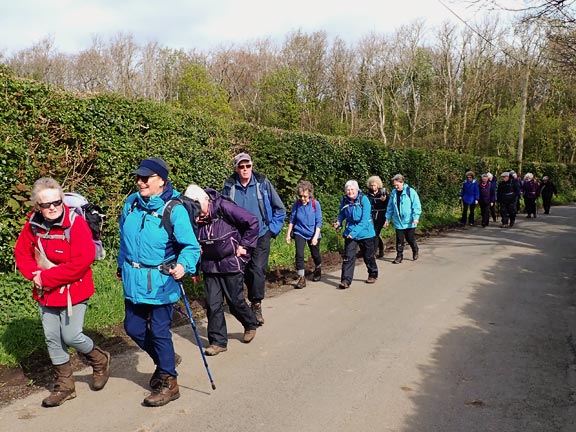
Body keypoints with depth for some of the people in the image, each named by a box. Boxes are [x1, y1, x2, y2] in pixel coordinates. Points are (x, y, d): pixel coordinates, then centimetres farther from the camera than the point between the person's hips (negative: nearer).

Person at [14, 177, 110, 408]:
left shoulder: (76, 223, -21)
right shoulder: (33, 224, -3)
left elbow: (82, 262, -25)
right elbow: (22, 253, 8)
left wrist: (47, 278, -20)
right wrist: (34, 275, -11)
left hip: (73, 291, -6)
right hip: (45, 293, 6)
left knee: (71, 336, -2)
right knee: (52, 339, 12)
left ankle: (100, 360, 31)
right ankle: (64, 385, 29)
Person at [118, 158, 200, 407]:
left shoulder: (174, 209, -17)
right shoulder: (131, 203, 2)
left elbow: (191, 246, -19)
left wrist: (183, 265, -38)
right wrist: (122, 266, 24)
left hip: (161, 282, -6)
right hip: (133, 280, 6)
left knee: (159, 332, 2)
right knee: (133, 328, 14)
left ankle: (168, 383, 22)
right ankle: (165, 360, 41)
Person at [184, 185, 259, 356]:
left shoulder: (224, 208, -19)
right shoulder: (194, 218, -3)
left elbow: (252, 222, -16)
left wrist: (245, 246, -13)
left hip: (231, 263, -4)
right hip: (209, 265, 4)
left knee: (235, 301, 6)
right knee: (213, 304, 3)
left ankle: (251, 325, 35)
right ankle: (218, 341, 16)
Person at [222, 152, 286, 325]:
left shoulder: (263, 183, -5)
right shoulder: (229, 187, -2)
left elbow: (280, 209, 2)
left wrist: (272, 229, -1)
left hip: (261, 236, -2)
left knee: (258, 269, -15)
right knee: (246, 271, 10)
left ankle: (256, 304, -5)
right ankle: (254, 300, 28)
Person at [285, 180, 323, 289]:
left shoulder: (315, 204, -16)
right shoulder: (296, 204, -12)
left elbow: (318, 222, -12)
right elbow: (292, 219, -1)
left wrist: (316, 236, -17)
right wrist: (288, 234, -1)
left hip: (312, 234, 0)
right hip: (299, 233, 0)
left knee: (315, 255, 16)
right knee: (299, 254, -16)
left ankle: (318, 269, 48)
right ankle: (301, 278, -6)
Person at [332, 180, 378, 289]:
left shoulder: (363, 199, -18)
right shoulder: (344, 200, -6)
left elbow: (365, 219, -22)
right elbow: (342, 214, 12)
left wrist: (355, 232, -28)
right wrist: (339, 222, -10)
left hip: (365, 232, -2)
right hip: (350, 232, 2)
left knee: (368, 256, 14)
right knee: (348, 256, -8)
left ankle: (373, 274, 37)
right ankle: (346, 280, -5)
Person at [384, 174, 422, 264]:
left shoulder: (410, 191, -9)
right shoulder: (393, 193, 4)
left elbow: (416, 206, -10)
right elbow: (390, 207, 10)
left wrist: (416, 217, -16)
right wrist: (388, 218, 8)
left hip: (409, 222, -3)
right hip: (398, 222, 3)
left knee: (410, 238, 9)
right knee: (399, 240, 4)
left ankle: (415, 252, 35)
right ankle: (399, 256, 14)